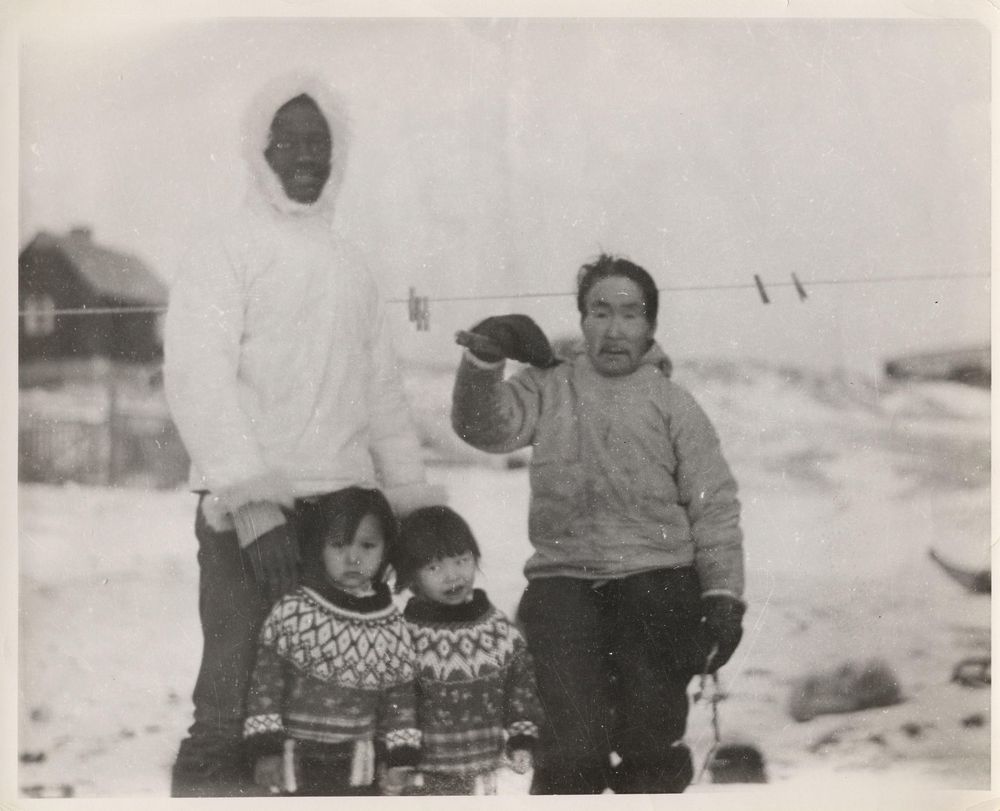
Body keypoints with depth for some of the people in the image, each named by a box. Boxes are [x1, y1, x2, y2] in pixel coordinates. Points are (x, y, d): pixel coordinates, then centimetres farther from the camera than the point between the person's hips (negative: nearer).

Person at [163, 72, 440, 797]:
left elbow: (384, 394, 23)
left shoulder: (351, 267, 19)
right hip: (252, 516, -6)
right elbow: (197, 378, -11)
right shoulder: (225, 253, 1)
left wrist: (415, 502, 15)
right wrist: (250, 499, -21)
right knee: (237, 706, -10)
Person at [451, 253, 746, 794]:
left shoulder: (672, 403, 13)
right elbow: (485, 427, 0)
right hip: (564, 579, 0)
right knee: (574, 747, -13)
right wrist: (484, 362, -17)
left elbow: (714, 506, 8)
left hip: (657, 576, 0)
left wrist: (723, 595, -3)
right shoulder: (550, 386, 16)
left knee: (651, 737, -8)